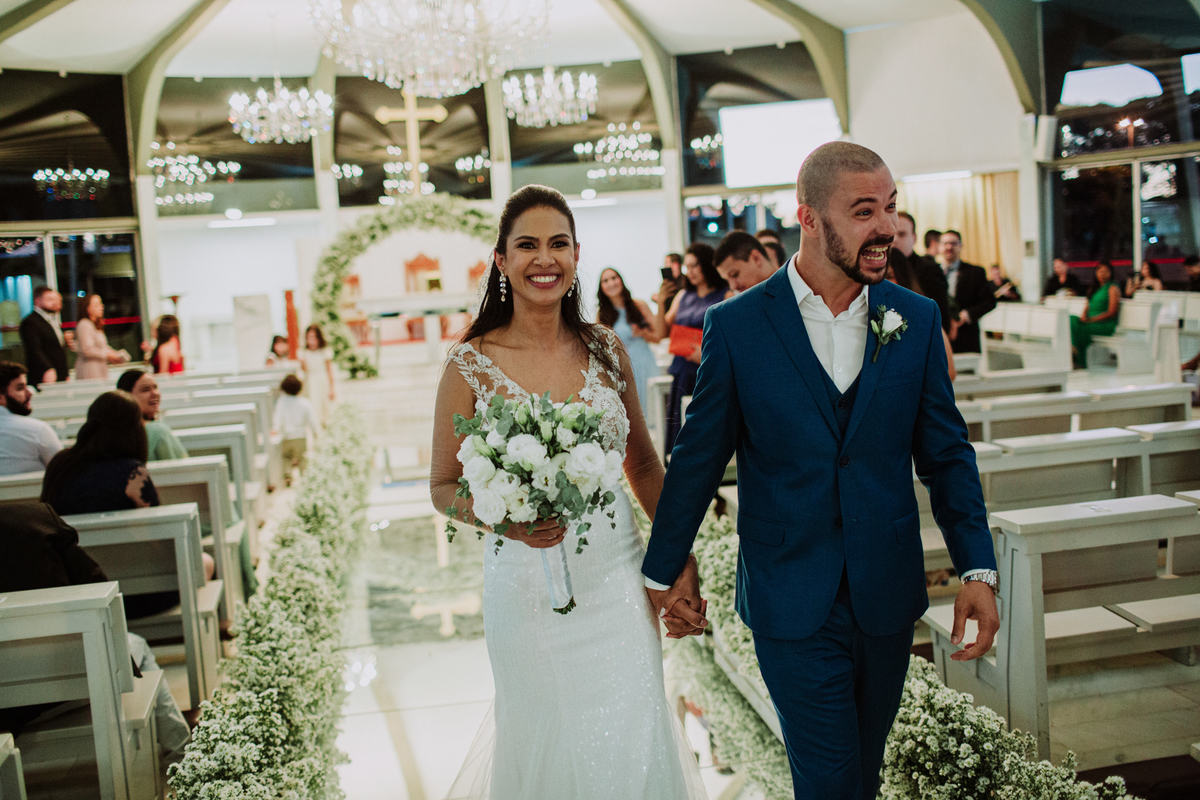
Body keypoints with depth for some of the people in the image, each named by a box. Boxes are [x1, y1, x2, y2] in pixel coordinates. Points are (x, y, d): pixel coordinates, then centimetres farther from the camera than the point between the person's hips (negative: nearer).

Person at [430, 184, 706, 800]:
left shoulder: (605, 350, 1)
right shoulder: (471, 365, -7)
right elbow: (444, 487, -1)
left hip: (617, 580, 2)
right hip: (528, 585, -2)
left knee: (632, 743, 8)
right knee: (548, 747, 12)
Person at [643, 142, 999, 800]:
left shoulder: (916, 319, 0)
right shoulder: (737, 325, -9)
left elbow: (945, 451, 5)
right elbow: (699, 457, -1)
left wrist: (977, 569, -2)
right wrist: (663, 569, 7)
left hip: (888, 596, 3)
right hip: (792, 605, -3)